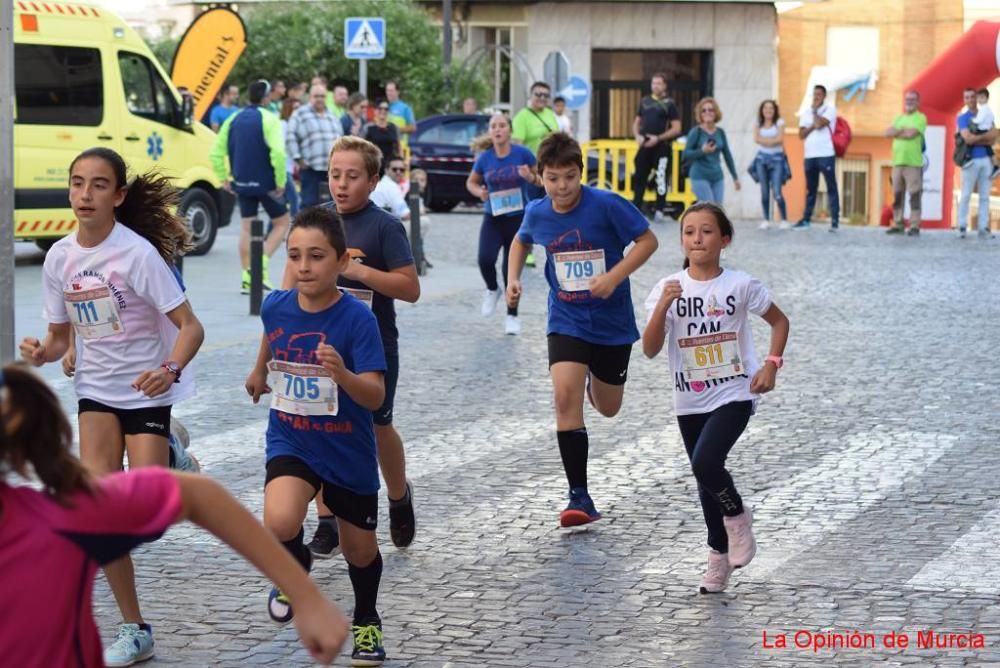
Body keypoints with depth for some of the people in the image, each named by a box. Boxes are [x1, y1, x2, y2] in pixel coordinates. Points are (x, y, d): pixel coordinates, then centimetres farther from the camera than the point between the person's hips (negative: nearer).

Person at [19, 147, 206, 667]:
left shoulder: (138, 253, -18)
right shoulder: (60, 257, -2)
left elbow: (190, 326, -18)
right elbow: (61, 335, 9)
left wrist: (170, 369, -37)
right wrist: (42, 353, -14)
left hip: (147, 390, -4)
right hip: (96, 389, 4)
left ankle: (171, 455, 22)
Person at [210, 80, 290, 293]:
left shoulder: (233, 120, 7)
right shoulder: (269, 120, -11)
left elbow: (216, 153, 6)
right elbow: (278, 152, -23)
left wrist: (224, 179, 12)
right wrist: (281, 181, -14)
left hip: (242, 184, 5)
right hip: (266, 184, -5)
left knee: (246, 228, 11)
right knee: (281, 222, 10)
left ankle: (247, 278, 8)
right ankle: (262, 264, -7)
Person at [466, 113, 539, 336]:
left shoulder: (522, 154, -8)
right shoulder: (485, 158, -3)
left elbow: (540, 181, 3)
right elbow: (471, 182, 12)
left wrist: (530, 178, -19)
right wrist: (478, 192, -9)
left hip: (518, 218, -1)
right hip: (493, 218, 1)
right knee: (485, 259, -19)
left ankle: (512, 316, 20)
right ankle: (492, 290, 15)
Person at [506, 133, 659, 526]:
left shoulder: (607, 205, -17)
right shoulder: (536, 213, -4)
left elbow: (648, 240, -11)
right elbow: (522, 241, 18)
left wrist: (614, 277, -23)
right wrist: (513, 278, 2)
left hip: (612, 321, -1)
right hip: (566, 320, 1)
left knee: (608, 408, 12)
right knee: (566, 396, -19)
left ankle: (596, 378, 52)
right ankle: (579, 497, -15)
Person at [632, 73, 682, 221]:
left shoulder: (669, 104, -2)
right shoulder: (644, 102, 12)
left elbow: (676, 129, -6)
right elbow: (636, 122, 19)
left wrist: (658, 138, -15)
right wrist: (638, 136, -1)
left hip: (661, 146, -4)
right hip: (645, 146, 4)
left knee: (661, 179, -4)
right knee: (639, 177, 5)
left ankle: (659, 210, 2)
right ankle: (636, 207, 10)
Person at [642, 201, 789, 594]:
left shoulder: (740, 285, -8)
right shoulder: (668, 289, -4)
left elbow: (779, 321, 8)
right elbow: (650, 350, -11)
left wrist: (771, 365, -5)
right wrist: (663, 307, -25)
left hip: (734, 394, -3)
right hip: (690, 402, 3)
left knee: (705, 463, -23)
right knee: (705, 475, 12)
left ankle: (737, 516, 7)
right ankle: (719, 555, 30)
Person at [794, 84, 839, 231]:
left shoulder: (830, 109, 0)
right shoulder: (806, 112, 15)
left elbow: (820, 124, -15)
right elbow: (801, 134, 8)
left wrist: (815, 110, -1)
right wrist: (812, 126, -8)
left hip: (826, 154, -5)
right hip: (809, 155, 5)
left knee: (831, 187, -4)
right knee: (810, 189, 10)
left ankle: (835, 220, -5)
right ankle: (806, 219, 14)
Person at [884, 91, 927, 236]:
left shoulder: (921, 118, 0)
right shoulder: (899, 118, 19)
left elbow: (911, 133, -15)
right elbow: (888, 133, 5)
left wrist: (897, 132, 0)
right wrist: (902, 130, -10)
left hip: (913, 163, -6)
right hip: (897, 161, 6)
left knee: (914, 195, -6)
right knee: (897, 195, 7)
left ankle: (914, 226, -5)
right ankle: (897, 225, 13)